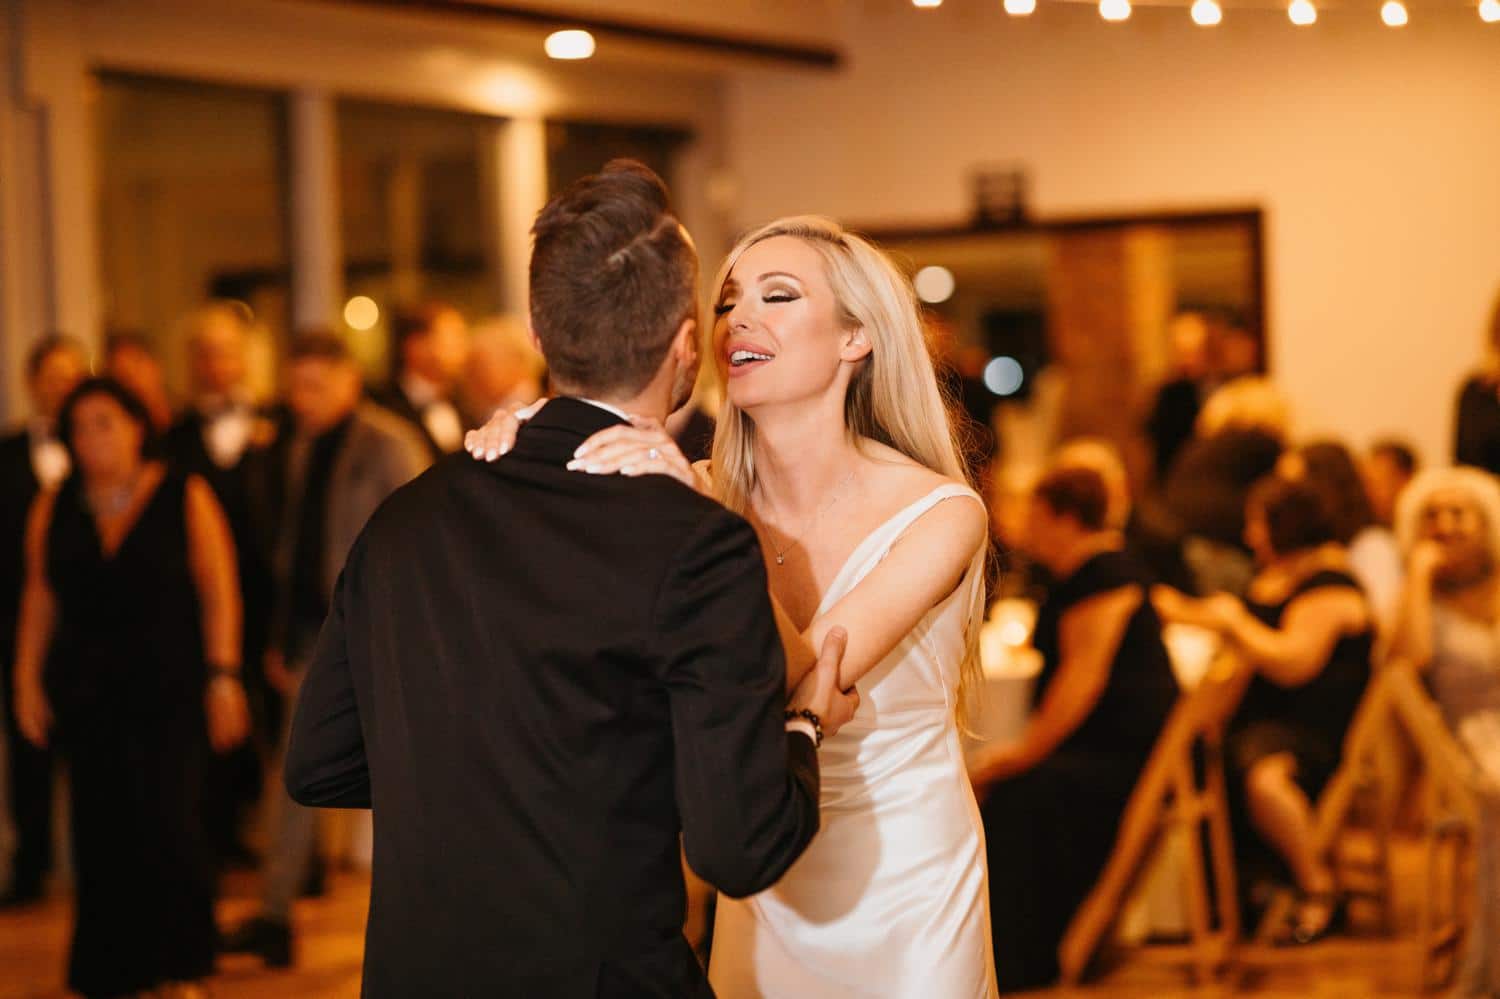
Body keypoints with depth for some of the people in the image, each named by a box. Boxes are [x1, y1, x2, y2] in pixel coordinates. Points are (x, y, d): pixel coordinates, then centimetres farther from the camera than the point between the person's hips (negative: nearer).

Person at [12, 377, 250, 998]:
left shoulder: (185, 499, 1)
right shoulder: (54, 510, 10)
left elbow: (218, 595, -2)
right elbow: (39, 603, 11)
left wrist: (222, 677, -8)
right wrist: (27, 681, 4)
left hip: (169, 690, -3)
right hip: (87, 695, 3)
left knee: (168, 827, -9)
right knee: (103, 835, 2)